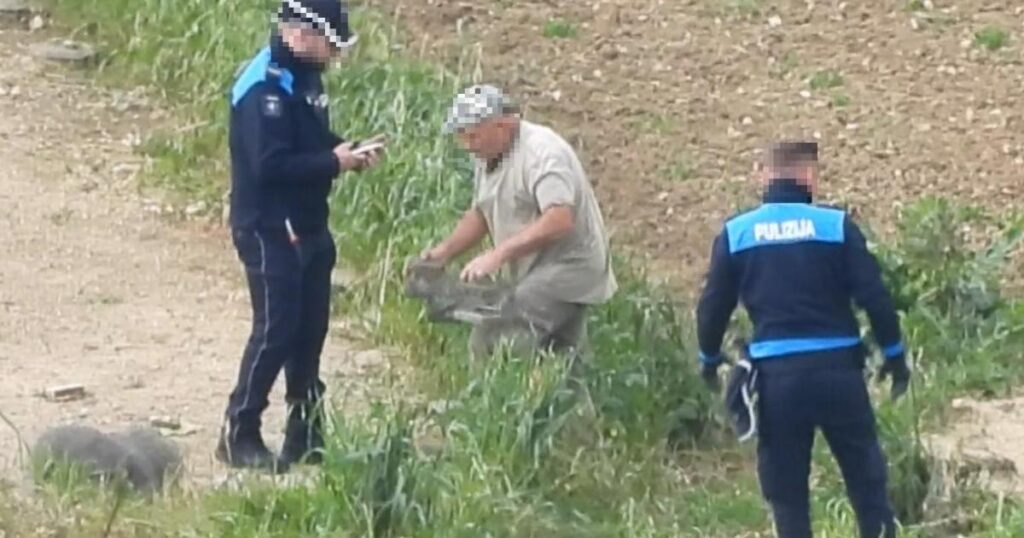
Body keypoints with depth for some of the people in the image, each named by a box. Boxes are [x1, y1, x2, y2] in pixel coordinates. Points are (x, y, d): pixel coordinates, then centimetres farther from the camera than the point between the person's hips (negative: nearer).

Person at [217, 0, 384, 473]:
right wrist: (333, 162, -19)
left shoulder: (304, 77, 10)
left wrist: (346, 154, 1)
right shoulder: (265, 88, -21)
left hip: (307, 228, 9)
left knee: (309, 330, 12)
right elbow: (270, 164, -27)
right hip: (268, 232, -9)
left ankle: (304, 435, 19)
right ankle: (238, 435, 2)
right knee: (276, 331, -7)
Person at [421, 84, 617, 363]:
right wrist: (444, 251, 7)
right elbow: (480, 214, 24)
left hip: (568, 267, -10)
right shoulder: (489, 157, 11)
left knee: (490, 341, -25)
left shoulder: (541, 150, -19)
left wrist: (498, 254, -35)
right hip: (531, 275, 10)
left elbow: (559, 220, -31)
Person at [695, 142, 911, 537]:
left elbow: (713, 307, 7)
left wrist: (710, 358, 24)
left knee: (785, 484, 9)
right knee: (865, 474, 10)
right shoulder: (836, 225, -4)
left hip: (775, 373, 1)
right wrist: (894, 354, 7)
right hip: (836, 367, -1)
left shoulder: (735, 233, 1)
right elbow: (874, 296, -5)